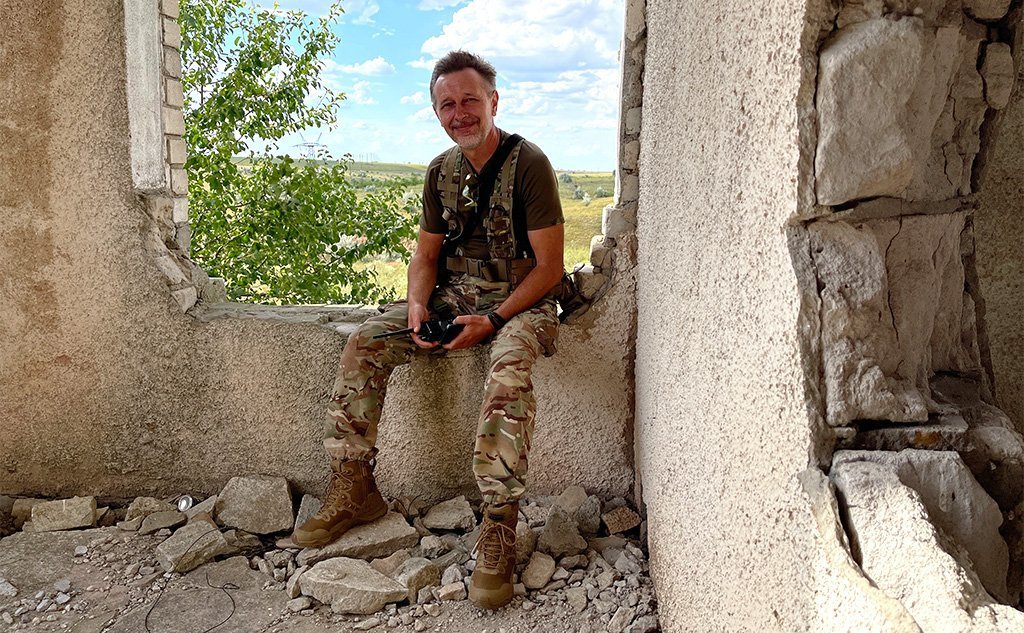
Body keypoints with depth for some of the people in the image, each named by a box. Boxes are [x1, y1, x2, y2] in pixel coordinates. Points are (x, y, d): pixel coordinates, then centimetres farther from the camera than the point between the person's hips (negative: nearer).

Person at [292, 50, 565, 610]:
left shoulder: (528, 164, -10)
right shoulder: (441, 171, 9)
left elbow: (549, 267, -13)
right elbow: (427, 254, 13)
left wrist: (494, 321, -22)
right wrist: (418, 305, -8)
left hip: (520, 300, -5)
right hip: (453, 295, 6)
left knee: (509, 370, -37)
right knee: (364, 344, -12)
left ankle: (498, 528, -29)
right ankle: (353, 490, -2)